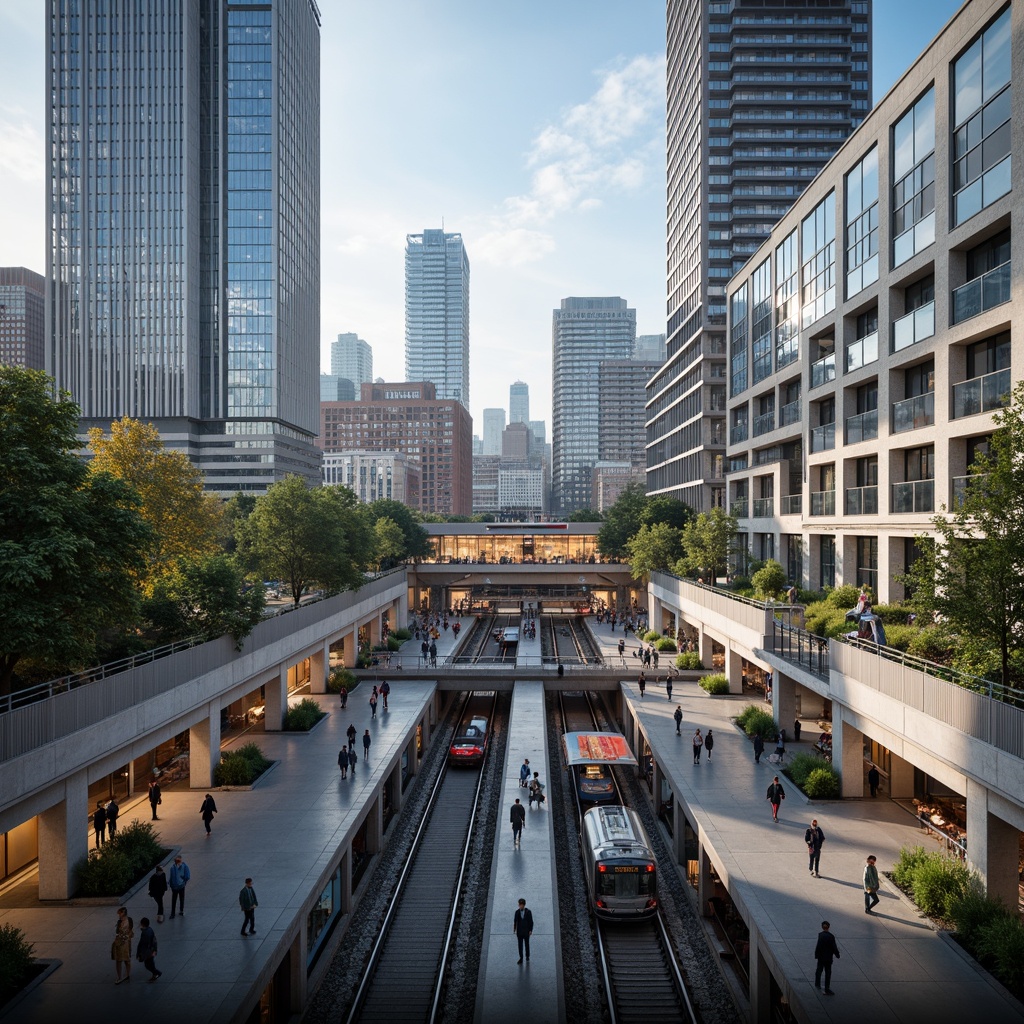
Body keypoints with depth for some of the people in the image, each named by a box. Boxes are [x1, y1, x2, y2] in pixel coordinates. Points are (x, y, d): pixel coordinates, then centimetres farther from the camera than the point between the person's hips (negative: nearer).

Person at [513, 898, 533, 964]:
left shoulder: (528, 911, -7)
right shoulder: (517, 912, -1)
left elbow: (531, 921, -5)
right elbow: (515, 921, -1)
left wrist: (531, 930, -11)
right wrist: (514, 929, -13)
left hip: (526, 931, -1)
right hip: (519, 931, 1)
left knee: (527, 944, 6)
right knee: (520, 945, 0)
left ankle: (527, 958, 23)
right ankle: (521, 958, 7)